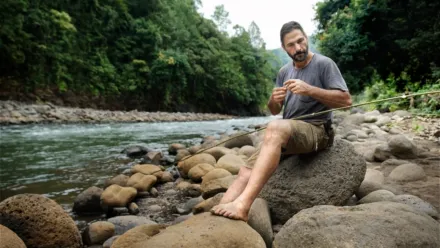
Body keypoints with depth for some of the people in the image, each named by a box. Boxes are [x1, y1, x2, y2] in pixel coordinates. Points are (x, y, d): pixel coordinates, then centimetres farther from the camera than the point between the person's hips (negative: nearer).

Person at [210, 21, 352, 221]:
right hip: (287, 135, 7)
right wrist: (274, 100, -6)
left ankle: (242, 205, -47)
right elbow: (274, 111, 18)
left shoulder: (324, 64, -2)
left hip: (316, 131, -7)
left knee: (275, 128, -39)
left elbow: (346, 100, -10)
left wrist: (309, 90, -22)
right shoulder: (284, 71, 16)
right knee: (245, 172, -15)